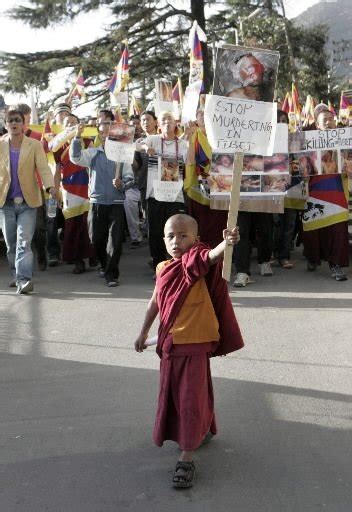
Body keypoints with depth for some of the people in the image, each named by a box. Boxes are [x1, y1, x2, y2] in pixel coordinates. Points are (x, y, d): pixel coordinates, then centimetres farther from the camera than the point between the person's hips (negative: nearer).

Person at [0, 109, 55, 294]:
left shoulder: (35, 145, 0)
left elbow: (43, 168, -10)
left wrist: (50, 186, -27)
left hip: (27, 202, -2)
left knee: (24, 242, -11)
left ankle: (24, 279, -14)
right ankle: (17, 275, 26)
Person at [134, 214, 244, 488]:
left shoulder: (195, 261, -13)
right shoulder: (163, 269, 7)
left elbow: (211, 256, -37)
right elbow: (156, 301, 19)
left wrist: (226, 243, -58)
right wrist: (144, 331, 26)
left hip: (195, 342, -7)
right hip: (170, 342, 8)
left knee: (191, 396, -6)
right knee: (172, 393, 20)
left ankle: (186, 458, 0)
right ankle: (203, 430, 44)